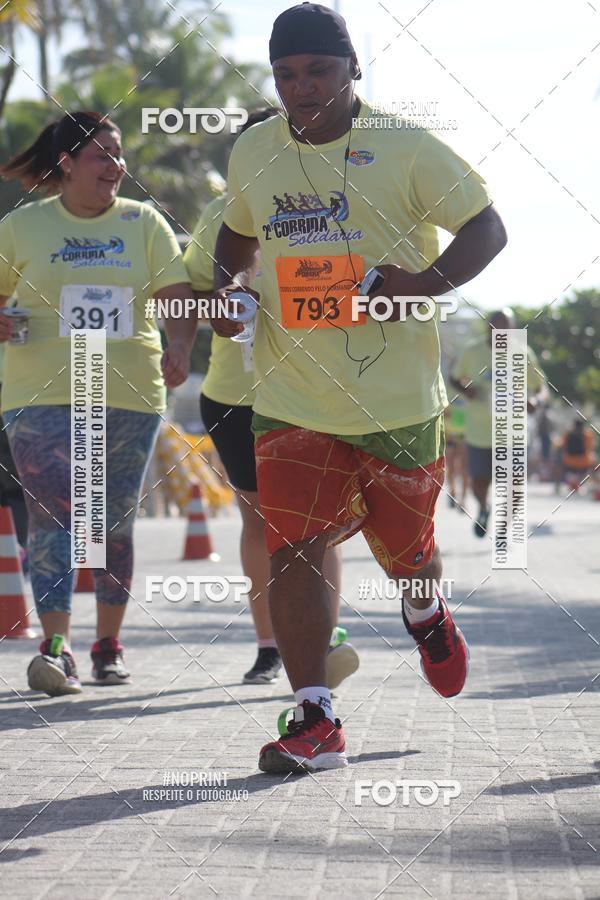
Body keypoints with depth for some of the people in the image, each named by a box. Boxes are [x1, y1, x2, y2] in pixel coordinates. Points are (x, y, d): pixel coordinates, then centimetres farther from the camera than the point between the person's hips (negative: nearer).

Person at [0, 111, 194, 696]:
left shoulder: (143, 223, 8)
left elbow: (179, 296, 2)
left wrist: (179, 348, -17)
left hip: (130, 394, 2)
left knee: (115, 522, 6)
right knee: (51, 516, -14)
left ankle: (108, 644, 18)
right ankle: (55, 646, -18)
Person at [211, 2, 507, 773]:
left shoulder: (405, 148, -7)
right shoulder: (252, 153, 5)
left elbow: (487, 228, -6)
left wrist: (429, 282, -24)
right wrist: (226, 284, 2)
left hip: (398, 394, -2)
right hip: (292, 399, 2)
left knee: (402, 545, 12)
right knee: (291, 550, -11)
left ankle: (425, 614, 49)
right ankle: (314, 721, -6)